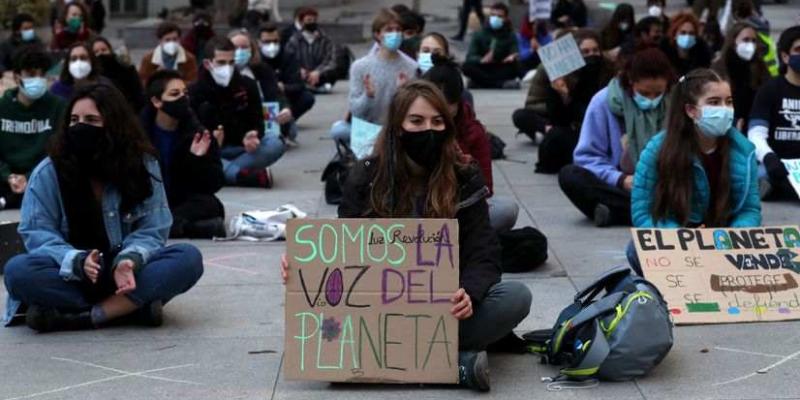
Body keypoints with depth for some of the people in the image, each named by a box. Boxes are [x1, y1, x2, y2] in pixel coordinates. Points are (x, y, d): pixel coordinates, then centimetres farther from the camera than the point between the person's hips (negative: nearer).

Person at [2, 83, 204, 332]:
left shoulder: (142, 164, -4)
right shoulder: (48, 173, -6)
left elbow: (151, 230, -5)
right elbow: (37, 232, -9)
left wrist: (130, 261, -28)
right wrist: (78, 261, -30)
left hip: (127, 272, 1)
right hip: (70, 276, 0)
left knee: (189, 258, -25)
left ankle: (84, 317, -32)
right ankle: (132, 307, -31)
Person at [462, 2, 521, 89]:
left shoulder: (510, 36, 5)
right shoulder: (479, 35, 5)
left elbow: (515, 55, -9)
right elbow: (470, 56, -7)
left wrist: (512, 58, -35)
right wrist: (481, 60, -31)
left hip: (501, 71, -1)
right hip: (482, 70, 1)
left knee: (515, 67, -29)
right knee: (467, 66, -30)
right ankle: (502, 84, -34)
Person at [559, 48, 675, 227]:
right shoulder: (603, 102, -7)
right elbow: (587, 157, -5)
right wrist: (620, 180, -22)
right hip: (615, 186, 0)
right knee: (570, 175, -30)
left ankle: (617, 211, -30)